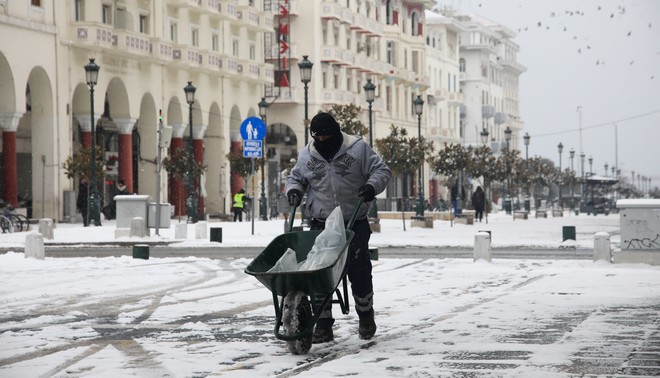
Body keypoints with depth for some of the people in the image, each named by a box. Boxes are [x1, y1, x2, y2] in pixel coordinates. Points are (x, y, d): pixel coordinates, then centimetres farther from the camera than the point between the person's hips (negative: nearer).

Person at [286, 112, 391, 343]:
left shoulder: (357, 148, -2)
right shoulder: (307, 155, 7)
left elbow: (381, 170, 1)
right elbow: (296, 177, 21)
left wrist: (372, 186, -18)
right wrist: (293, 189, -1)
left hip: (354, 224, -2)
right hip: (320, 224, 2)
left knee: (359, 272, 3)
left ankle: (366, 317, 26)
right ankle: (323, 325, 3)